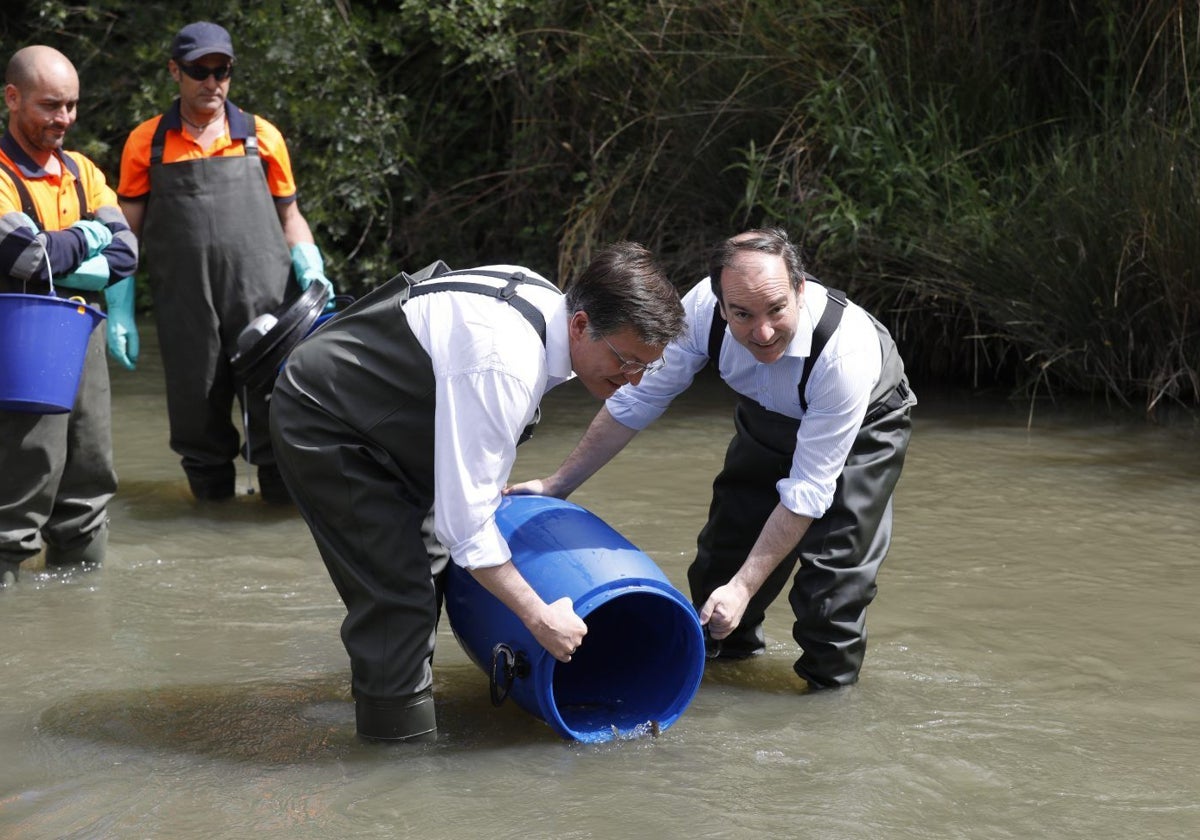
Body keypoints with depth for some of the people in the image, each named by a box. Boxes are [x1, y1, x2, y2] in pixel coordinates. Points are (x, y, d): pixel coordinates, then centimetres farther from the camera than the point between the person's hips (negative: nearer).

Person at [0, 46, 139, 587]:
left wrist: (82, 270, -13)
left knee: (90, 475, 12)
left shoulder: (82, 172, 14)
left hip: (86, 338, 7)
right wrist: (85, 239, -4)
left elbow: (125, 251, 6)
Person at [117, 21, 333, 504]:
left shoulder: (261, 137, 10)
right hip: (185, 308, 0)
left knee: (272, 399, -1)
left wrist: (310, 268, 0)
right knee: (195, 404, 6)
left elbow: (289, 216, 17)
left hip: (262, 300, 0)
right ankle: (210, 482, 22)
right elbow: (127, 232, 10)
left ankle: (282, 483, 12)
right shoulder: (147, 143, 8)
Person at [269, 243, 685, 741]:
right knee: (398, 593, -14)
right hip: (317, 423, -10)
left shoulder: (544, 300, -6)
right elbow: (465, 522, -33)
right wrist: (538, 616, -26)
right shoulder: (504, 367, -35)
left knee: (423, 569, 19)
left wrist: (491, 477, 15)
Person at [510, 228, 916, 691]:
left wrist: (744, 587, -36)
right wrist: (559, 483, -12)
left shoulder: (847, 351, -42)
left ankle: (830, 690, 7)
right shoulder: (703, 307, -32)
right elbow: (638, 397, -16)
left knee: (835, 566, -16)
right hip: (768, 417, 4)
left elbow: (807, 491, -36)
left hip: (865, 424, -4)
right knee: (726, 543, 4)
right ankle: (727, 649, 32)